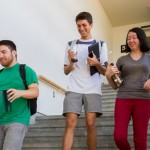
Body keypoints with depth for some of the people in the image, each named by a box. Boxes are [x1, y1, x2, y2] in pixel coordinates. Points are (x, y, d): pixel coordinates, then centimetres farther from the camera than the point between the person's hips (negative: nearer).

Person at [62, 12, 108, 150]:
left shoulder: (100, 44, 11)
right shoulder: (71, 45, 13)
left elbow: (105, 71, 8)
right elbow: (66, 71, 14)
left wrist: (97, 64, -13)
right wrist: (71, 62, -7)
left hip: (93, 89, 0)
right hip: (74, 89, 1)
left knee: (90, 123, -7)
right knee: (70, 123, -10)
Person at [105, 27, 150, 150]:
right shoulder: (122, 60, 13)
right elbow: (115, 86, 13)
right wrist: (108, 75, -6)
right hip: (123, 99, 1)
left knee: (140, 139, 0)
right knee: (119, 137, -8)